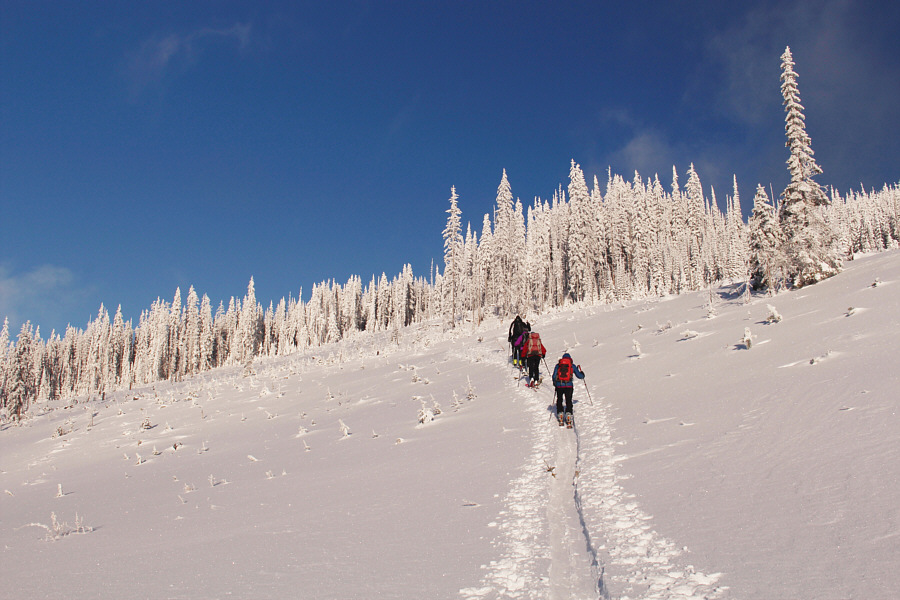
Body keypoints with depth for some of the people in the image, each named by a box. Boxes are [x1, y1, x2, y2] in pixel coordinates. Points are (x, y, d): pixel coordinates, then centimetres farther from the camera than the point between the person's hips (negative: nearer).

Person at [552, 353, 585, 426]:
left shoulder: (558, 365, 11)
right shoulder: (572, 365, 11)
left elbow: (554, 376, 4)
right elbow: (580, 376, 14)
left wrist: (555, 384, 21)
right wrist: (582, 373, 36)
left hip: (559, 385, 1)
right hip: (569, 386, -1)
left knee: (559, 400, 17)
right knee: (569, 401, 7)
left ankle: (560, 414, 11)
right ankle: (568, 414, -8)